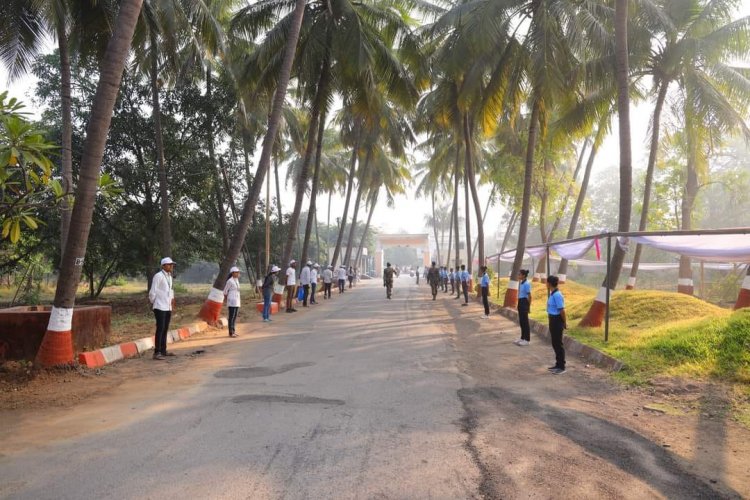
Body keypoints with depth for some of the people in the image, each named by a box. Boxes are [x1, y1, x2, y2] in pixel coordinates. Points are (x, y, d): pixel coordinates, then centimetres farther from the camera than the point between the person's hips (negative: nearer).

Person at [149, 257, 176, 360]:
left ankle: (163, 351, 20)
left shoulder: (169, 276, 14)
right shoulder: (158, 276, -12)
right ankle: (157, 352, -6)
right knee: (160, 329, -9)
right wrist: (153, 302, 2)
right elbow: (152, 292, -11)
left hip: (168, 307, 8)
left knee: (165, 329, 12)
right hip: (160, 307, -8)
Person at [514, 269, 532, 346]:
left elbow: (529, 296, -16)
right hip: (520, 302, 9)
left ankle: (527, 340, 7)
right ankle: (522, 338, 26)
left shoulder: (526, 284, -17)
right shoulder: (521, 283, 10)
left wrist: (529, 307, -15)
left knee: (525, 321, -1)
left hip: (524, 302, -9)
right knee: (521, 321, 15)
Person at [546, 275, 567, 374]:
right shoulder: (552, 294, 8)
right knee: (555, 343, 16)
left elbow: (562, 310, -20)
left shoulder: (557, 295, -22)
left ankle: (562, 367, 8)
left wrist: (565, 323, -12)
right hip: (553, 320, 10)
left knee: (558, 344, -1)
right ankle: (558, 364, 27)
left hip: (557, 320, -10)